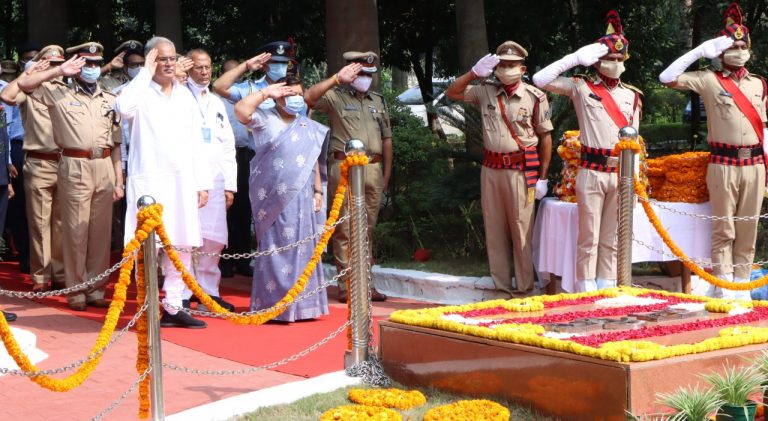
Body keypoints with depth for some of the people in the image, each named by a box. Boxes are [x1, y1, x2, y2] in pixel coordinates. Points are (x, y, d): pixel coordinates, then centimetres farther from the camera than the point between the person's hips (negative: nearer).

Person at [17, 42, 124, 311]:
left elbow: (116, 144, 15)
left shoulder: (110, 100, 17)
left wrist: (119, 180, 8)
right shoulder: (59, 93, 7)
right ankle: (76, 292, 4)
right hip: (75, 167, -3)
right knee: (75, 231, -3)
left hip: (105, 167, 4)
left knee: (101, 232, 5)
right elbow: (23, 84, -6)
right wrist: (60, 71, -6)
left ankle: (96, 290, 14)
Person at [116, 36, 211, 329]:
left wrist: (202, 183, 9)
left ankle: (173, 306, 12)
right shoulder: (141, 92, -1)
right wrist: (146, 73, -15)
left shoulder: (185, 96, 14)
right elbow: (124, 108, -26)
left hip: (182, 181, 5)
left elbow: (196, 141, 14)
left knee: (182, 244, 5)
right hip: (148, 179, -5)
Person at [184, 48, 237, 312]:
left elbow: (228, 145, 21)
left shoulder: (217, 103, 22)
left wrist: (230, 184, 13)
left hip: (216, 178, 5)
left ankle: (209, 291, 12)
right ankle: (182, 295, -4)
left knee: (214, 239, 3)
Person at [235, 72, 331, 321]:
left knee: (302, 248, 6)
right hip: (273, 196, -5)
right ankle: (275, 304, 3)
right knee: (276, 248, -3)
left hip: (301, 196, 5)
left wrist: (318, 191, 10)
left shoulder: (308, 127, 14)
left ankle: (301, 303, 14)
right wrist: (265, 93, -14)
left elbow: (314, 162, 16)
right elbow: (241, 111, -21)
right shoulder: (265, 119, -2)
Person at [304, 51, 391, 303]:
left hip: (373, 169, 5)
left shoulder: (378, 101, 20)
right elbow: (308, 98, -16)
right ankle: (346, 287, -2)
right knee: (345, 230, -5)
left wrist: (386, 174, 14)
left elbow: (386, 139, 20)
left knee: (367, 230, 9)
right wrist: (337, 79, -18)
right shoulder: (336, 96, 3)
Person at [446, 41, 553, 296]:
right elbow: (452, 93, 10)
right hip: (491, 168, 5)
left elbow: (546, 136, -1)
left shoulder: (535, 97, -3)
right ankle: (501, 285, 16)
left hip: (521, 170, -5)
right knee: (494, 230, 8)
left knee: (522, 231, -3)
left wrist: (542, 177, -3)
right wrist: (475, 72, -3)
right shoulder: (486, 93, 8)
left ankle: (524, 287, 5)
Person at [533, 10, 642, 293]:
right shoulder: (581, 87, 1)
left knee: (611, 238, 9)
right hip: (591, 173, -3)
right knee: (588, 237, 0)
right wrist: (576, 58, -9)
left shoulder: (632, 96, 11)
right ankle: (586, 292, 6)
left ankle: (606, 289, 16)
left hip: (621, 174, 3)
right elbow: (540, 80, -9)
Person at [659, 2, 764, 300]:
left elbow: (764, 128, 15)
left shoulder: (758, 84, 12)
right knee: (724, 230, 0)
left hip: (754, 164, 4)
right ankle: (724, 288, 5)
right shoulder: (709, 80, -1)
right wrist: (700, 51, -11)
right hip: (723, 164, -4)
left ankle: (741, 286, 15)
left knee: (748, 229, 7)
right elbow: (667, 77, -11)